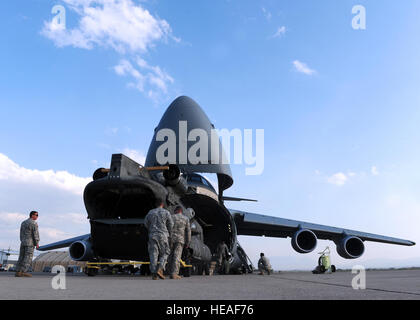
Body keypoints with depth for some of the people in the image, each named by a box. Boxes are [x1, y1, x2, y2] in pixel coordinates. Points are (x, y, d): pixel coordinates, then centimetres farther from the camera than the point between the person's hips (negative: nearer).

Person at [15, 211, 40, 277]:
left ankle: (17, 272, 4)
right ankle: (23, 272, -15)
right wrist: (37, 244, -9)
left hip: (23, 243, 8)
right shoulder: (34, 223, -9)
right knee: (28, 258, -8)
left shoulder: (23, 223, 15)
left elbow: (21, 234, 17)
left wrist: (22, 242, 21)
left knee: (21, 258, 8)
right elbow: (35, 234, -13)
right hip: (30, 243, -8)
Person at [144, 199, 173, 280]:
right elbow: (171, 224, 4)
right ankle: (160, 269, -11)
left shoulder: (150, 212, 8)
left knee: (153, 254, 3)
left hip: (152, 235, 2)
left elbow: (146, 223, 13)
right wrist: (168, 233, 21)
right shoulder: (166, 212, 1)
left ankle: (154, 273, -4)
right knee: (164, 253, 8)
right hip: (163, 235, -2)